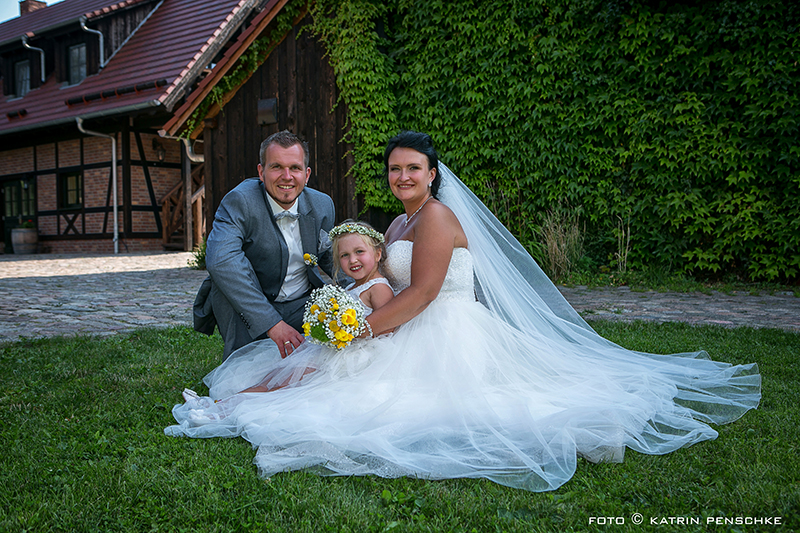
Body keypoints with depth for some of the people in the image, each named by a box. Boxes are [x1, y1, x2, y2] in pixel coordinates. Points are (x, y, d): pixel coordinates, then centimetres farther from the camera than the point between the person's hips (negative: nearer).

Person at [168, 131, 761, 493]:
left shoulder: (438, 215, -13)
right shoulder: (399, 224, 18)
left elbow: (420, 294, -19)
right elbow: (393, 292, 16)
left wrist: (357, 330, -15)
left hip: (446, 338, -10)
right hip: (416, 337, 10)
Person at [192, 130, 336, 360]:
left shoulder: (322, 205, -4)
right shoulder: (240, 201, -21)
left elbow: (331, 258, 13)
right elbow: (219, 259, -39)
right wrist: (272, 323, -44)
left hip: (302, 306, 3)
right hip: (248, 308, -3)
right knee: (229, 271, -30)